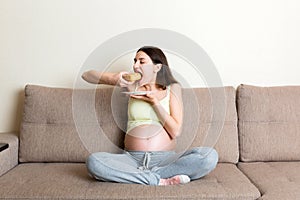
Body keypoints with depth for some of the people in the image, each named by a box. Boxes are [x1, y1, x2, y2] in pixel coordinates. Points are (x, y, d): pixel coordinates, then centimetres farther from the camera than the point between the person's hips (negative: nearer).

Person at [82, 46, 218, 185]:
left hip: (166, 159, 0)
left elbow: (176, 131, -2)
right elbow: (87, 75, 11)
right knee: (93, 161, -27)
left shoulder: (172, 88, 7)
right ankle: (160, 181, -24)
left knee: (210, 155, -26)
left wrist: (155, 101, -8)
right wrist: (112, 79, -8)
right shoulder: (133, 85, 10)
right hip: (132, 158, 1)